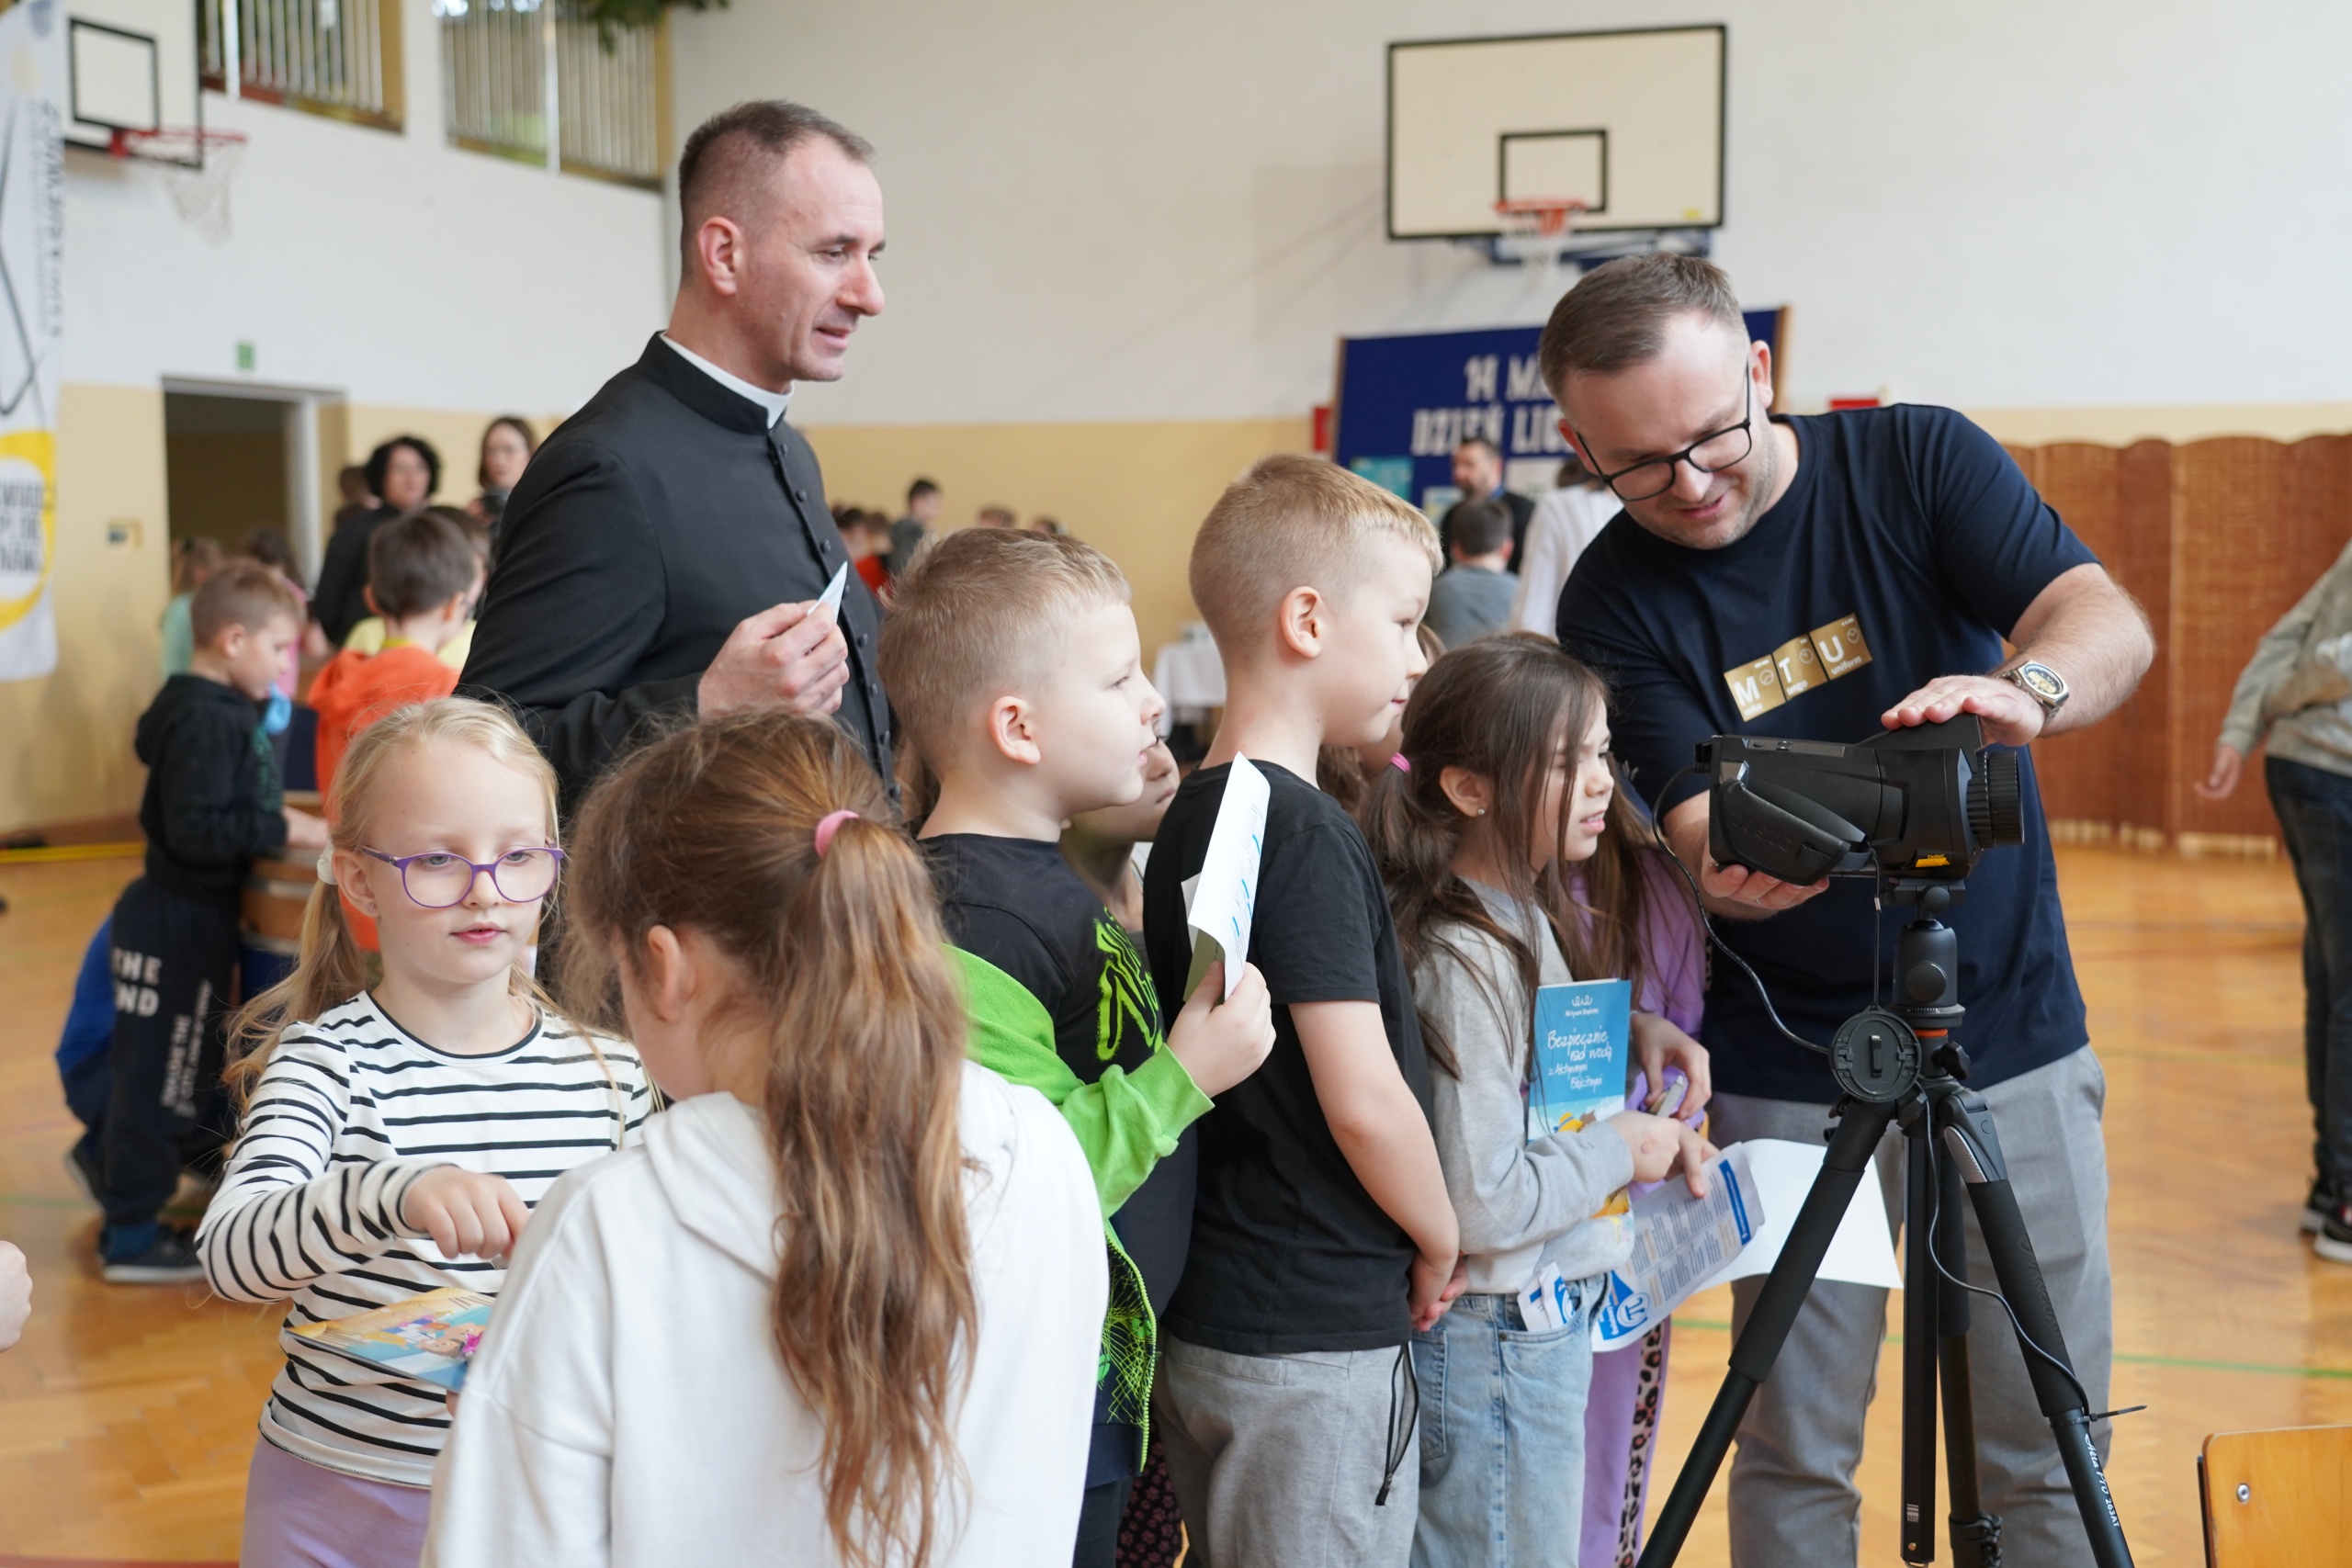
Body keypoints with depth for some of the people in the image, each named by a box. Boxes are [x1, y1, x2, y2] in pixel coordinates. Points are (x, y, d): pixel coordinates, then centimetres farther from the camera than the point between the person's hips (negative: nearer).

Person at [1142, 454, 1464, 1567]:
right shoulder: (1305, 832, -18)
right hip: (1315, 1346, -9)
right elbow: (1364, 1100, -21)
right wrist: (1438, 1241, -3)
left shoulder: (1188, 818, 8)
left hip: (1204, 1324, 9)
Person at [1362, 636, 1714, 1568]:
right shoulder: (1465, 958, -23)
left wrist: (1635, 1030, 6)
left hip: (1550, 1321, 10)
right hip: (1497, 1340, -10)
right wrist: (1619, 1150, -13)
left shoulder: (1531, 920, 6)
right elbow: (1480, 1203, -27)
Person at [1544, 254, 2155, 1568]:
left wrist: (2026, 689, -38)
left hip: (2013, 1038, 1)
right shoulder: (1613, 602, -6)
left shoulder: (1919, 460, -5)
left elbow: (2114, 624, -15)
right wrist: (1736, 863, -37)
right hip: (1790, 1077, 0)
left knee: (2044, 1451, 7)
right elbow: (1695, 818, -13)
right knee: (1795, 1456, 5)